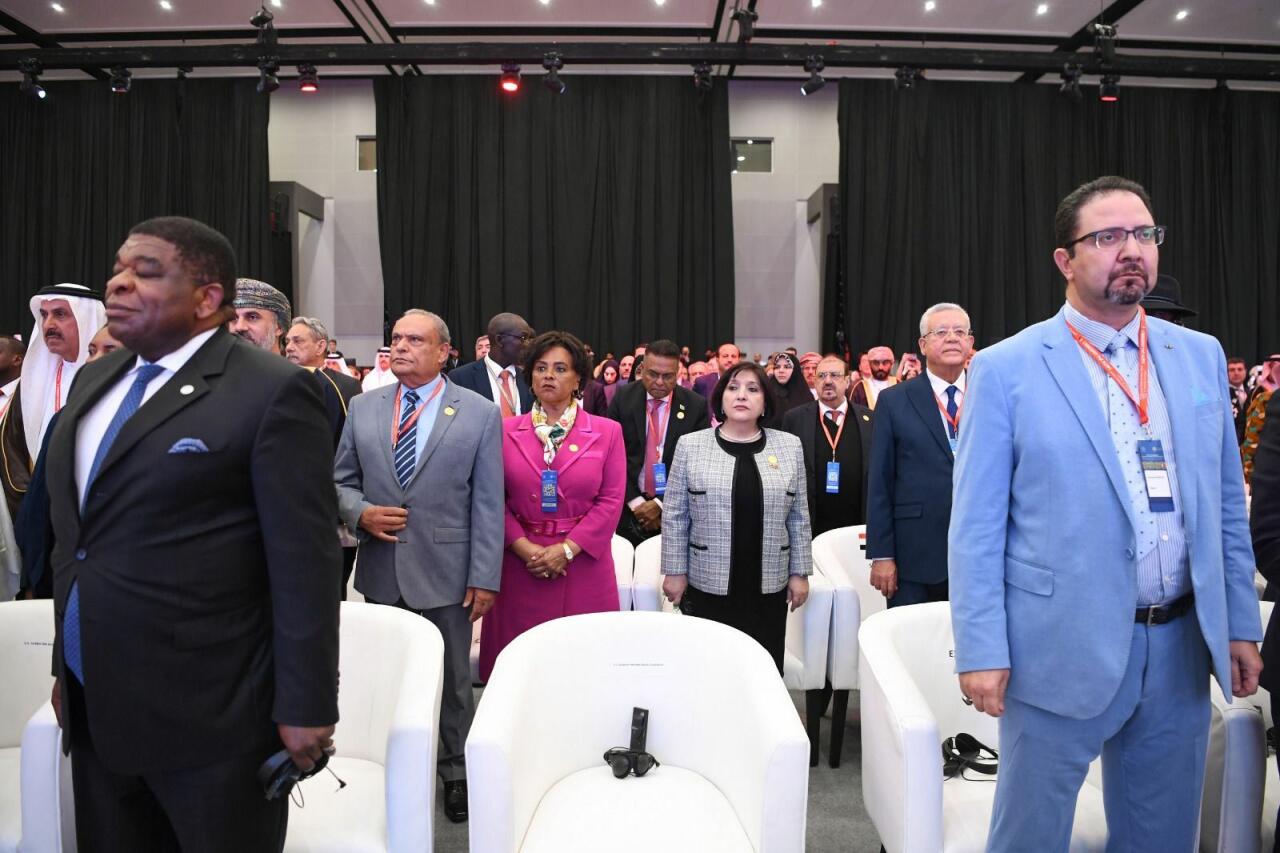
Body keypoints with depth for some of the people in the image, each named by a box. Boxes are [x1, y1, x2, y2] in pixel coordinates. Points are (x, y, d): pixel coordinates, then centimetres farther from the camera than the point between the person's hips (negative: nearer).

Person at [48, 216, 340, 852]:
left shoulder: (272, 391, -14)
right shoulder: (95, 381, 11)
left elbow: (304, 561, -15)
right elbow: (74, 537, 16)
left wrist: (305, 706, -14)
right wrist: (66, 665, 17)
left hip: (210, 716, -7)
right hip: (95, 710, 7)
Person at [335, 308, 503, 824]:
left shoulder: (480, 414, -4)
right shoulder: (363, 407, 5)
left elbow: (487, 504, -6)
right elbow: (342, 479, 11)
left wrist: (484, 578, -9)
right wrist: (360, 512, -11)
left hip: (445, 573, -3)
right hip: (380, 572, 3)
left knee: (451, 680, 12)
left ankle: (455, 774, 31)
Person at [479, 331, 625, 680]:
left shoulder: (607, 432, 3)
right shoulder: (506, 431, 6)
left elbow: (611, 501, -2)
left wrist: (566, 549, -12)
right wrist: (525, 548, -11)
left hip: (583, 565, -1)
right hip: (520, 563, 1)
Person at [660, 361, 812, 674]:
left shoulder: (790, 446, 4)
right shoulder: (691, 445, -1)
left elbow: (798, 517, 7)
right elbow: (674, 516, 1)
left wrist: (799, 572, 6)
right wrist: (675, 571, -1)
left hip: (769, 587, 2)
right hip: (707, 585, -1)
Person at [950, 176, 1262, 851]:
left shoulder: (1201, 356, 8)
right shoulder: (1005, 369, -7)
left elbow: (1227, 505, 12)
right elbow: (975, 527, -9)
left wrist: (1240, 625, 9)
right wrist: (982, 651, -12)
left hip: (1182, 649, 5)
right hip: (1063, 651, -4)